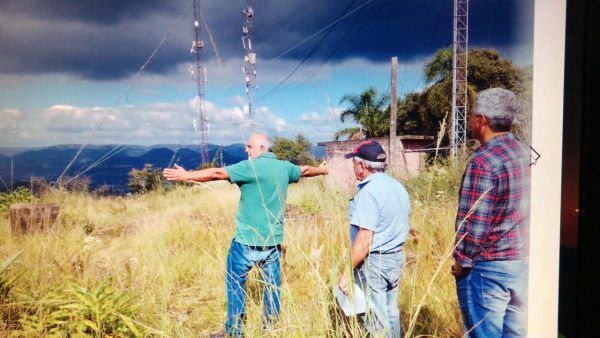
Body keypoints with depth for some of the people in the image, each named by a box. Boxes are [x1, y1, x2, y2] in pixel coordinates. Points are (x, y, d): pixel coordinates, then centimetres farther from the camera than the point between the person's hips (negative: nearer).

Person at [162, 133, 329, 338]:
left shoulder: (251, 166, -12)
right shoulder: (285, 167, 8)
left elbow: (217, 173, -17)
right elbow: (305, 170, 27)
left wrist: (187, 175, -12)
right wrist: (322, 169, 47)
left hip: (247, 240, -6)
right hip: (273, 240, 6)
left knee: (235, 282, 9)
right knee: (272, 284, 16)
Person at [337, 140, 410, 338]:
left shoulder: (368, 192, -20)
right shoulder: (398, 187, 7)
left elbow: (364, 241, -23)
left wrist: (347, 273, -18)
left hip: (373, 262, -8)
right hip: (396, 258, 9)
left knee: (376, 321, 3)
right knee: (391, 313, 20)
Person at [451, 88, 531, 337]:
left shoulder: (483, 162, -19)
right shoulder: (526, 153, 4)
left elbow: (473, 222, -19)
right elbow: (521, 210, 11)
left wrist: (461, 261, -6)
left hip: (489, 268, -7)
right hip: (524, 261, 7)